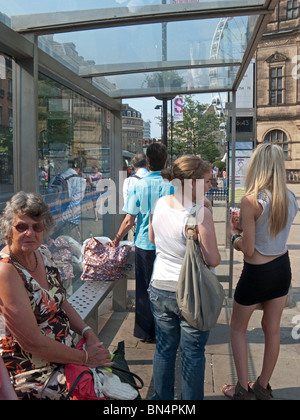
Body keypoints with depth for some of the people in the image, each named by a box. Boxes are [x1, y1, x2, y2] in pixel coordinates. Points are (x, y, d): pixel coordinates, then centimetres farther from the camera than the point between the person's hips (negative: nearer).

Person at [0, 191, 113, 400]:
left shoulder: (43, 253, 2)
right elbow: (32, 342, -23)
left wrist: (88, 333, -2)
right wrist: (84, 357, -15)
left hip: (63, 355, 8)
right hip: (32, 372, -7)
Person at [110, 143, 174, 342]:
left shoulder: (139, 186, -6)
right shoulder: (171, 186, -8)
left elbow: (129, 220, -6)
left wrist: (117, 239, 9)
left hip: (144, 244, 0)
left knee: (144, 289, 11)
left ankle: (146, 332, 22)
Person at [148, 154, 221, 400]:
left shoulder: (160, 204, -3)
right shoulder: (201, 213, -22)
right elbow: (213, 260, -19)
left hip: (160, 289, 6)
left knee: (164, 349, 20)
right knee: (193, 354, 13)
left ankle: (162, 398, 36)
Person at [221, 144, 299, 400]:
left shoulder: (251, 201, -22)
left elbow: (248, 249, -19)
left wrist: (235, 236, 0)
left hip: (257, 273, -6)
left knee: (238, 328, 15)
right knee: (273, 329, 17)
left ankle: (242, 389, 23)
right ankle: (263, 387, 33)